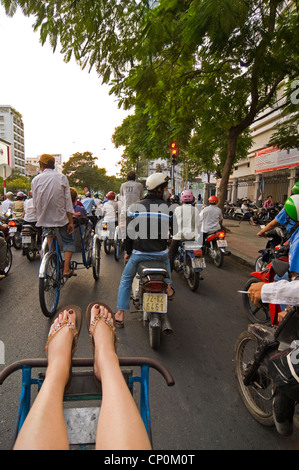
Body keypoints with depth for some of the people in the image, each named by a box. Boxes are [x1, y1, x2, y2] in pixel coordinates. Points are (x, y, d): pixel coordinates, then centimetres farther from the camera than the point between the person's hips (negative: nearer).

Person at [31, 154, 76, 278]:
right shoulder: (61, 177, -3)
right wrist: (71, 221, -4)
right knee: (68, 241, 12)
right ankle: (66, 268, 0)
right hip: (61, 217, -2)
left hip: (44, 217, 2)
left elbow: (35, 203, 5)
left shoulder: (36, 180, 0)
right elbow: (68, 201, -6)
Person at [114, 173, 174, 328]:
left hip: (139, 253, -1)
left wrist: (127, 251, 11)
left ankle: (120, 315, 18)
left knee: (126, 280, 20)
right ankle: (168, 287, 37)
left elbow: (129, 231, -1)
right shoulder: (169, 207, -4)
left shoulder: (136, 206, -4)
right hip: (160, 252, 1)